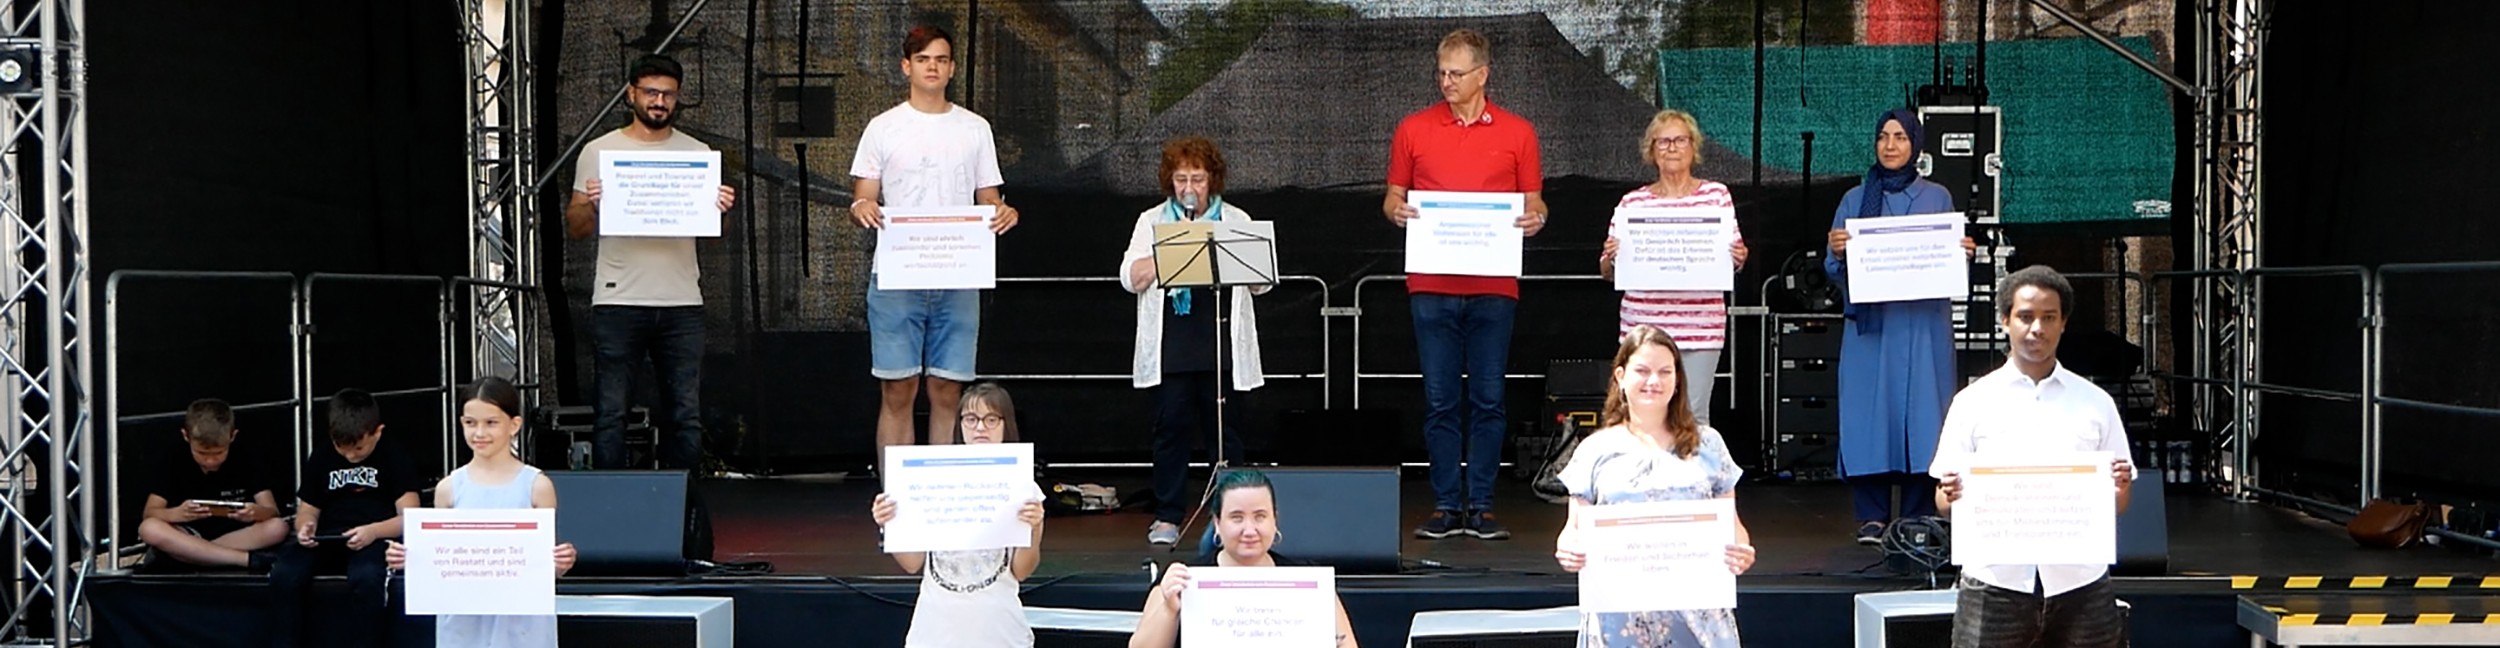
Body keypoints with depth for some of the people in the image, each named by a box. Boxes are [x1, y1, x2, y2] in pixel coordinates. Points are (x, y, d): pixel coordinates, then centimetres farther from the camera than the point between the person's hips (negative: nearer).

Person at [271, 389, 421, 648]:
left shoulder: (393, 460, 4)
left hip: (373, 539, -4)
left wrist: (374, 531, -23)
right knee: (283, 574, -27)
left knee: (365, 577, -38)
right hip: (326, 539, 4)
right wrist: (305, 527, -8)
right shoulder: (320, 459, 16)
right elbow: (308, 510, 17)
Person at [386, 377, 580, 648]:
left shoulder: (536, 485, -3)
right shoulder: (449, 488, 3)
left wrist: (561, 563, -23)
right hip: (464, 624, 2)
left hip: (521, 624, -2)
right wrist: (411, 559, -10)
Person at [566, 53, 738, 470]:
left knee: (687, 415, 2)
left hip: (682, 302, 2)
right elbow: (575, 228, 7)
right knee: (610, 413, -1)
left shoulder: (697, 153, 13)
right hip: (618, 300, -1)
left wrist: (721, 207, -12)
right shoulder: (599, 152, 8)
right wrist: (590, 204, -14)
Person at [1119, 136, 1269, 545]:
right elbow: (1131, 278, 0)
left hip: (1224, 348, 0)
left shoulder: (1237, 221, 12)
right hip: (1171, 349, 0)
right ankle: (1168, 516, 7)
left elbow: (1262, 283, 5)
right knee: (1172, 427, -1)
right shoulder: (1152, 222, 12)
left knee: (1225, 430, 1)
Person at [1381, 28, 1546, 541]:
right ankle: (1446, 506, 10)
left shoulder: (1517, 133, 6)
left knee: (1488, 400, 2)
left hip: (1493, 287, 0)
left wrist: (1535, 218, -13)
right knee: (1440, 400, 3)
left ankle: (1481, 507, 9)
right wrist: (1396, 211, -11)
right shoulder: (1413, 129, 7)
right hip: (1432, 286, 1)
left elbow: (1533, 202, 9)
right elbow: (1393, 197, 12)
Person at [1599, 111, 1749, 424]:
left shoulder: (1717, 195, 7)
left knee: (1694, 416, 0)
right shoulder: (1633, 202, 7)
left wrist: (1738, 259, -10)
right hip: (1644, 324, 0)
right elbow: (1607, 273, 9)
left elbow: (1733, 253, 12)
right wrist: (1611, 258, -13)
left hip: (1701, 324, 0)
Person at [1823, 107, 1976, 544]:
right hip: (1869, 325, 0)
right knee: (1868, 413, -4)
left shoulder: (1937, 198, 11)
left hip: (1922, 326, 0)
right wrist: (1837, 252, -16)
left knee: (1921, 413, -3)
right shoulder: (1855, 200, 10)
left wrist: (1964, 253, -10)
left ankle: (1918, 519, 4)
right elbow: (1836, 273, 5)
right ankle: (1872, 517, 3)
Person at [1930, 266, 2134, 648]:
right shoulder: (1973, 402, 4)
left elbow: (2117, 505, 11)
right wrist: (1953, 495, -19)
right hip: (1996, 583, -2)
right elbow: (1943, 502, 3)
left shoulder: (2096, 404, 10)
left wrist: (2120, 488, -11)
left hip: (2079, 583, 2)